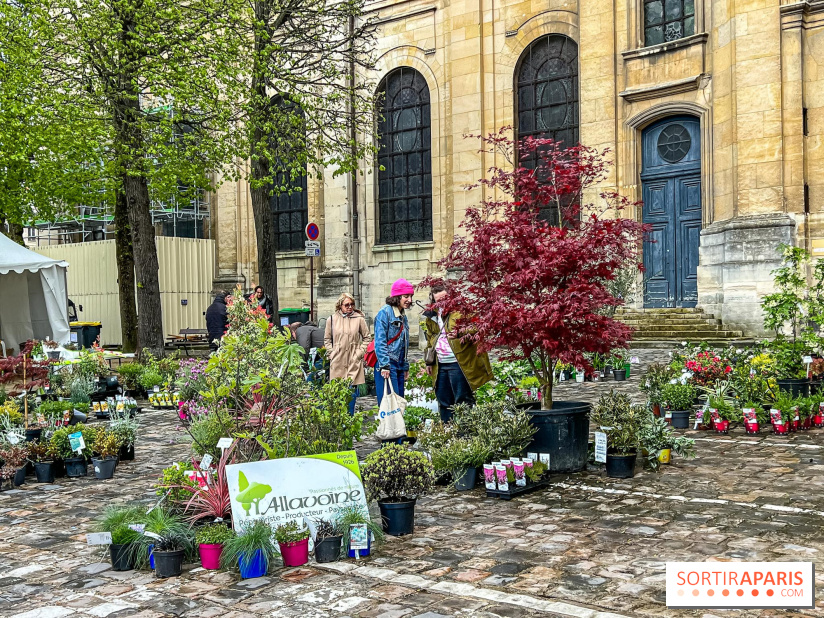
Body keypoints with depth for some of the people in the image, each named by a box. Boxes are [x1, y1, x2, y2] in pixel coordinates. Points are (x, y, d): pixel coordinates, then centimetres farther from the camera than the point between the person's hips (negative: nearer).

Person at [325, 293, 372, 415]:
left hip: (353, 362, -1)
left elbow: (367, 337, 7)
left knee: (352, 390, 0)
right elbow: (327, 339, 15)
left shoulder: (359, 319, 0)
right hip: (337, 362, 1)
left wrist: (360, 352, -1)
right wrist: (331, 353, 4)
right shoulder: (332, 319, 5)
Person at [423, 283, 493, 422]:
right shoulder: (431, 318, 14)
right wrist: (429, 362, 24)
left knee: (463, 400, -2)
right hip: (440, 365, 7)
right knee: (444, 401, 14)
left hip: (459, 363, -7)